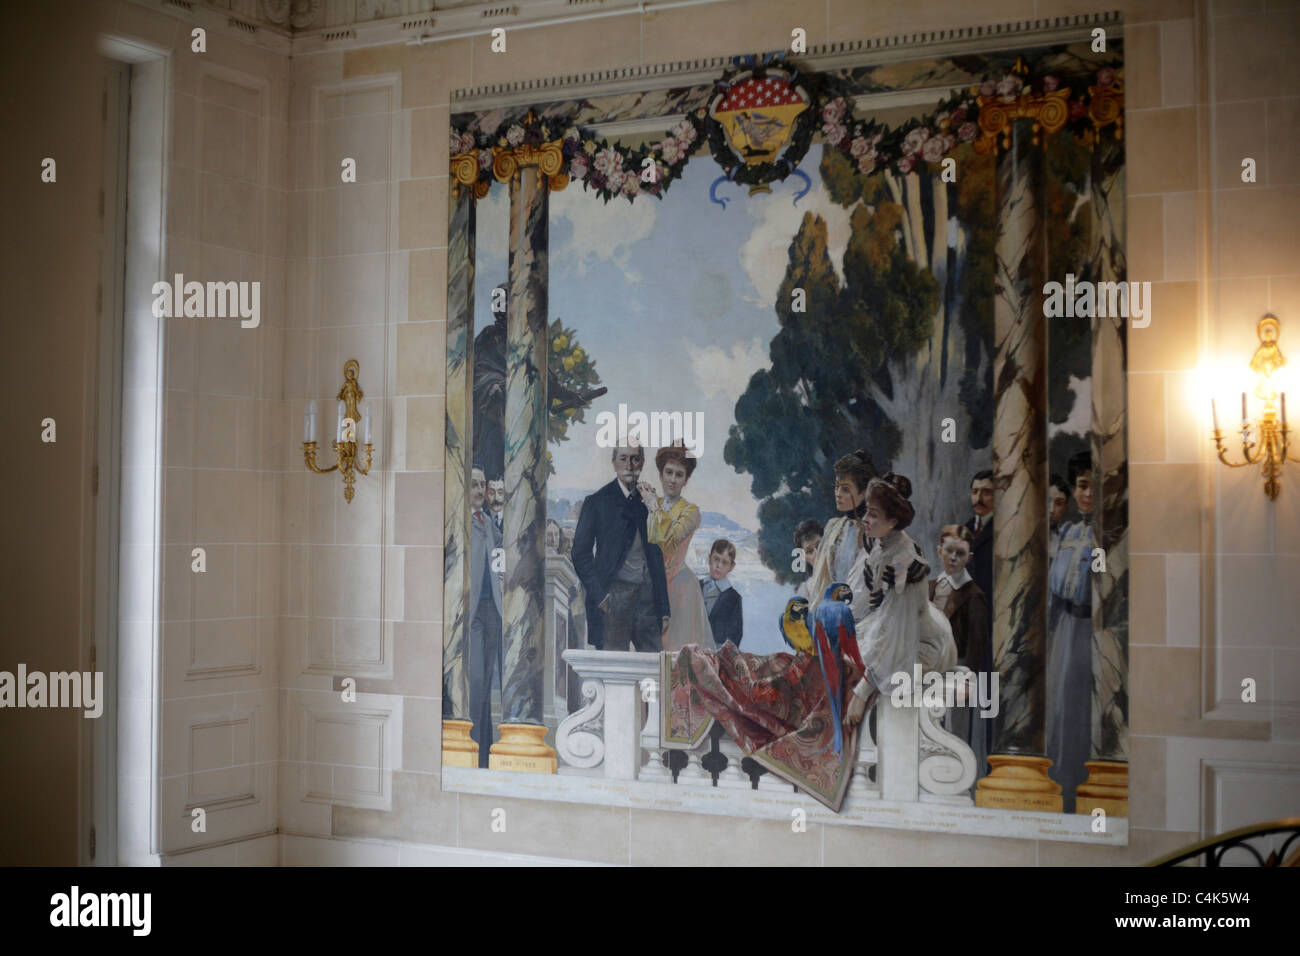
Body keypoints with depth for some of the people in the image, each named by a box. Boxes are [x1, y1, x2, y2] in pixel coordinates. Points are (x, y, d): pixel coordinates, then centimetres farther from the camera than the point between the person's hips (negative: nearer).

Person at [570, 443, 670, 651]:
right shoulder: (597, 502, 3)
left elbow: (658, 556, 16)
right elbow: (580, 554, 1)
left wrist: (664, 611, 12)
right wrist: (600, 596, -8)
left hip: (647, 594, 4)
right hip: (615, 595, -4)